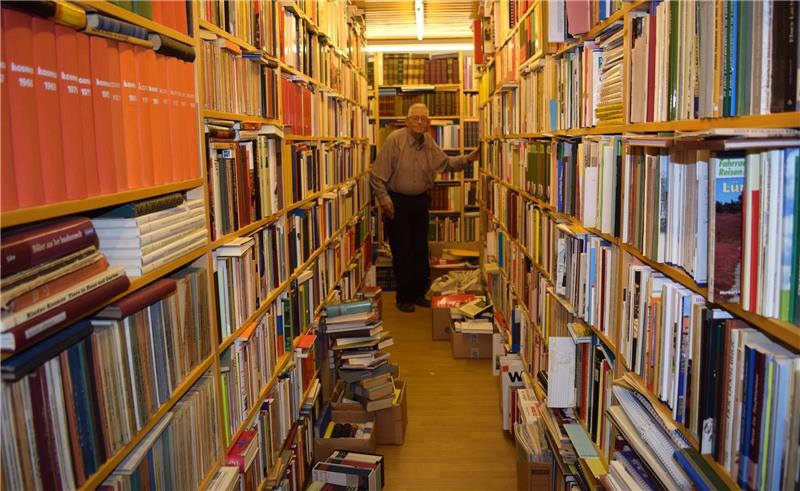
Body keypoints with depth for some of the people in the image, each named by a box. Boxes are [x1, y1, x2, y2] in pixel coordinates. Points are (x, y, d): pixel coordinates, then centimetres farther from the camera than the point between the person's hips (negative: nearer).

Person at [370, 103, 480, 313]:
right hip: (396, 202, -6)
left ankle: (419, 294, 27)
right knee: (403, 252, 0)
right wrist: (384, 200, -17)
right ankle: (404, 298, 15)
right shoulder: (394, 140, -16)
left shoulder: (429, 142, 2)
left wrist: (468, 159, -2)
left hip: (420, 201, 6)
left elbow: (446, 163, 11)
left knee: (421, 250, 12)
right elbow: (377, 175, -15)